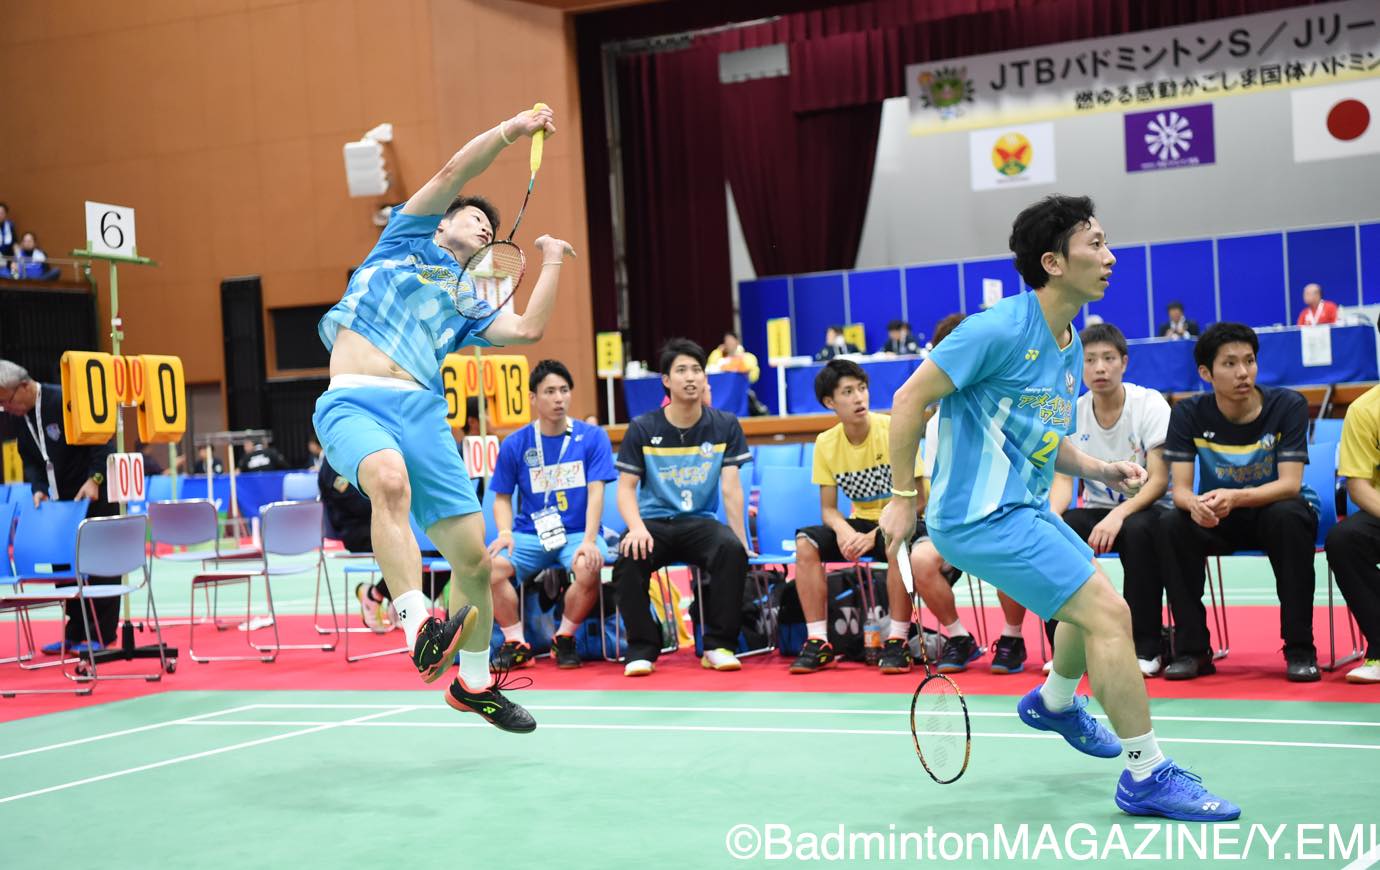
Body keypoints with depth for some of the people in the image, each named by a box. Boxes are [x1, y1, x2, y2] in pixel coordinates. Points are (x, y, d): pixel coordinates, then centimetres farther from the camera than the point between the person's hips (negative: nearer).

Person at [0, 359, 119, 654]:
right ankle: (75, 633, 13)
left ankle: (102, 635, 3)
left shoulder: (66, 401, -18)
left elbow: (103, 442, -17)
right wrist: (38, 487, -7)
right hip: (62, 500, 7)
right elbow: (29, 461, 10)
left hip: (95, 494, -7)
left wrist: (94, 480, -23)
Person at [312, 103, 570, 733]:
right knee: (390, 480, -39)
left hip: (422, 409, 5)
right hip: (352, 402, -4)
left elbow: (528, 330, 12)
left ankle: (474, 683, 20)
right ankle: (420, 626, -45)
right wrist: (510, 130, 7)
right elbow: (453, 173, 10)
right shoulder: (407, 238, 21)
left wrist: (551, 263, 25)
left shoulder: (466, 304, 28)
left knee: (472, 556, 0)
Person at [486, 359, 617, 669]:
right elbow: (503, 497, 8)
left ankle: (565, 639, -7)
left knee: (588, 569, -35)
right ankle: (516, 644, -8)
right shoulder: (515, 444, 4)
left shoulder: (592, 437, 1)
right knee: (490, 567, -28)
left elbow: (596, 492, -6)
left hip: (577, 533, -1)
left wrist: (589, 541, -19)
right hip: (529, 534, 1)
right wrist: (504, 532, -12)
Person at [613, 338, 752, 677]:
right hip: (653, 523, 0)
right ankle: (642, 649, -17)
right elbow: (626, 488, 0)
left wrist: (742, 541, -10)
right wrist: (637, 527, -20)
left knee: (732, 549, -32)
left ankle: (719, 646, -19)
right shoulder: (642, 428, 1)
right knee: (629, 557, -33)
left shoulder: (725, 426, 3)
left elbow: (731, 489, 0)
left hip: (700, 523, 1)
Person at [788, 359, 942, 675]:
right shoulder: (825, 444, -2)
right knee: (806, 542, -20)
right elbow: (828, 509, 0)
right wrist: (843, 530, -24)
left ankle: (897, 641, -25)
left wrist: (875, 535, -27)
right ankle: (818, 641, -16)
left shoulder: (894, 430, -15)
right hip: (860, 521, 5)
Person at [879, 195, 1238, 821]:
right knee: (1109, 614, -14)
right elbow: (910, 399, -15)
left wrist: (1098, 470, 2)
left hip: (1025, 508, 10)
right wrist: (902, 498, -13)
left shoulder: (1070, 346, 10)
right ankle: (1147, 775, -4)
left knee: (1095, 596, 26)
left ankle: (1054, 701, 53)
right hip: (981, 515, -10)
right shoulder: (1003, 329, -18)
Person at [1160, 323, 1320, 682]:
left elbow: (1289, 484, -23)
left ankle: (1300, 648, -25)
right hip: (1218, 520, 2)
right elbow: (1180, 489, -14)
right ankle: (1192, 649, -17)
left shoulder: (1288, 405, -15)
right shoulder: (1189, 414, -10)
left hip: (1274, 512, -2)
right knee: (1174, 524, -28)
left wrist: (1233, 498, -42)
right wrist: (1196, 504, -41)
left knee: (1289, 516, -36)